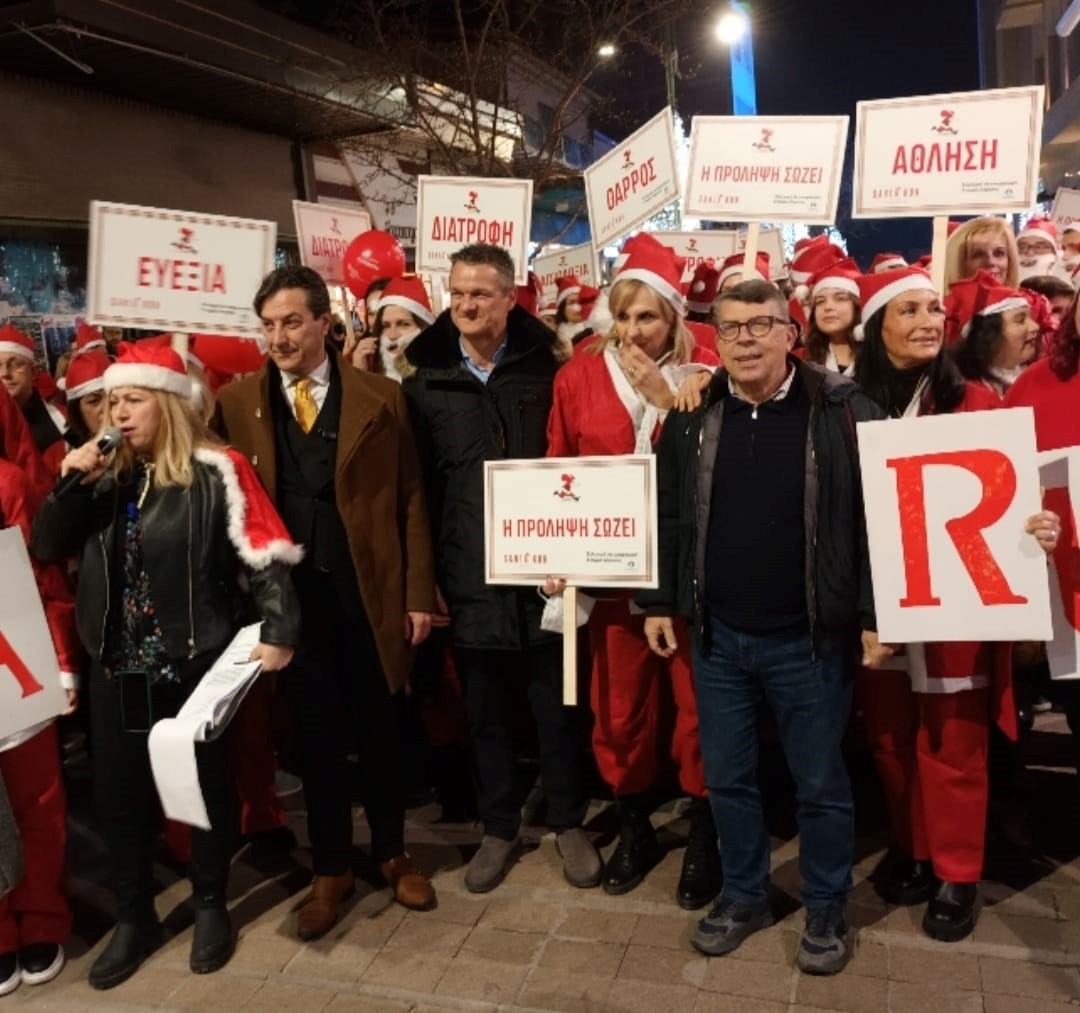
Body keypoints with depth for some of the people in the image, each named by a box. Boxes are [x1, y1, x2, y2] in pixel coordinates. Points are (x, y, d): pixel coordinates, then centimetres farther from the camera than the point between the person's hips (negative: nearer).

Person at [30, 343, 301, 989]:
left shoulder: (214, 472, -11)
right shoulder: (105, 477, 6)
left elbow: (263, 554, -16)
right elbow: (47, 550, 4)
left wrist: (278, 631, -25)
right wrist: (71, 484, -9)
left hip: (196, 661, -5)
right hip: (118, 666, 5)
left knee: (207, 783, 12)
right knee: (119, 791, 13)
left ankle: (211, 906, 32)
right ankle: (135, 916, 32)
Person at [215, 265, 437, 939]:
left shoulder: (380, 397, -1)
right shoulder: (236, 402, 2)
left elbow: (410, 500, -1)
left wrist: (418, 593, -3)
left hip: (370, 590, 0)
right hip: (291, 593, 1)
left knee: (379, 728, 13)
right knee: (316, 733, 10)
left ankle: (392, 853, 33)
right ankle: (331, 868, 28)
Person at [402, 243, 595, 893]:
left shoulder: (545, 371, 0)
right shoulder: (425, 382, 3)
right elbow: (416, 487, 2)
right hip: (468, 578, 1)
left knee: (555, 708, 12)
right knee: (484, 714, 14)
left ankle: (569, 824, 31)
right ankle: (499, 829, 32)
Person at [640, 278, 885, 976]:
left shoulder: (843, 411, -8)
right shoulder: (693, 415, 3)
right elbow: (668, 514, 8)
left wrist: (873, 615, -9)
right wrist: (660, 601, 6)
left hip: (810, 637, -3)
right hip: (716, 635, 3)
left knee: (821, 782, 12)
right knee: (727, 777, 15)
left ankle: (827, 908, 33)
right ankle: (745, 894, 36)